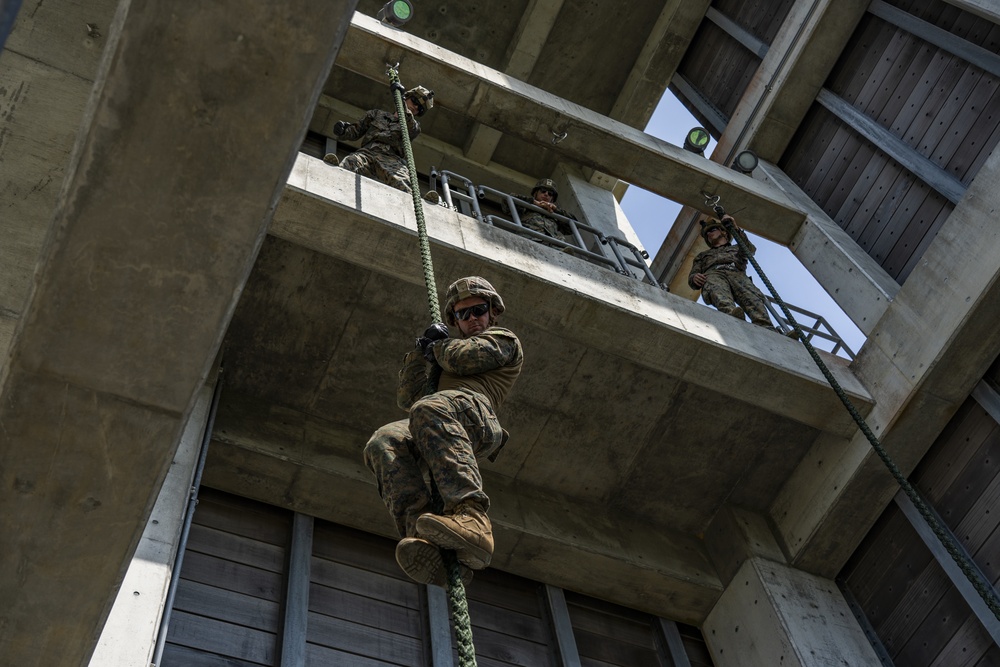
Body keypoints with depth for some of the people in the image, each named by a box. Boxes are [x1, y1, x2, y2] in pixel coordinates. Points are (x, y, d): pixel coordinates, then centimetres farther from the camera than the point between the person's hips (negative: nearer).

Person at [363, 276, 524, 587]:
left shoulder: (504, 340, 26)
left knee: (430, 410, -41)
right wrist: (420, 352, 21)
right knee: (383, 443, -29)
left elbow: (460, 359, 5)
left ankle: (471, 518, -55)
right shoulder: (445, 367, 45)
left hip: (477, 416, -6)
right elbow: (407, 398, 32)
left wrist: (437, 347, 26)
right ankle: (423, 537, -48)